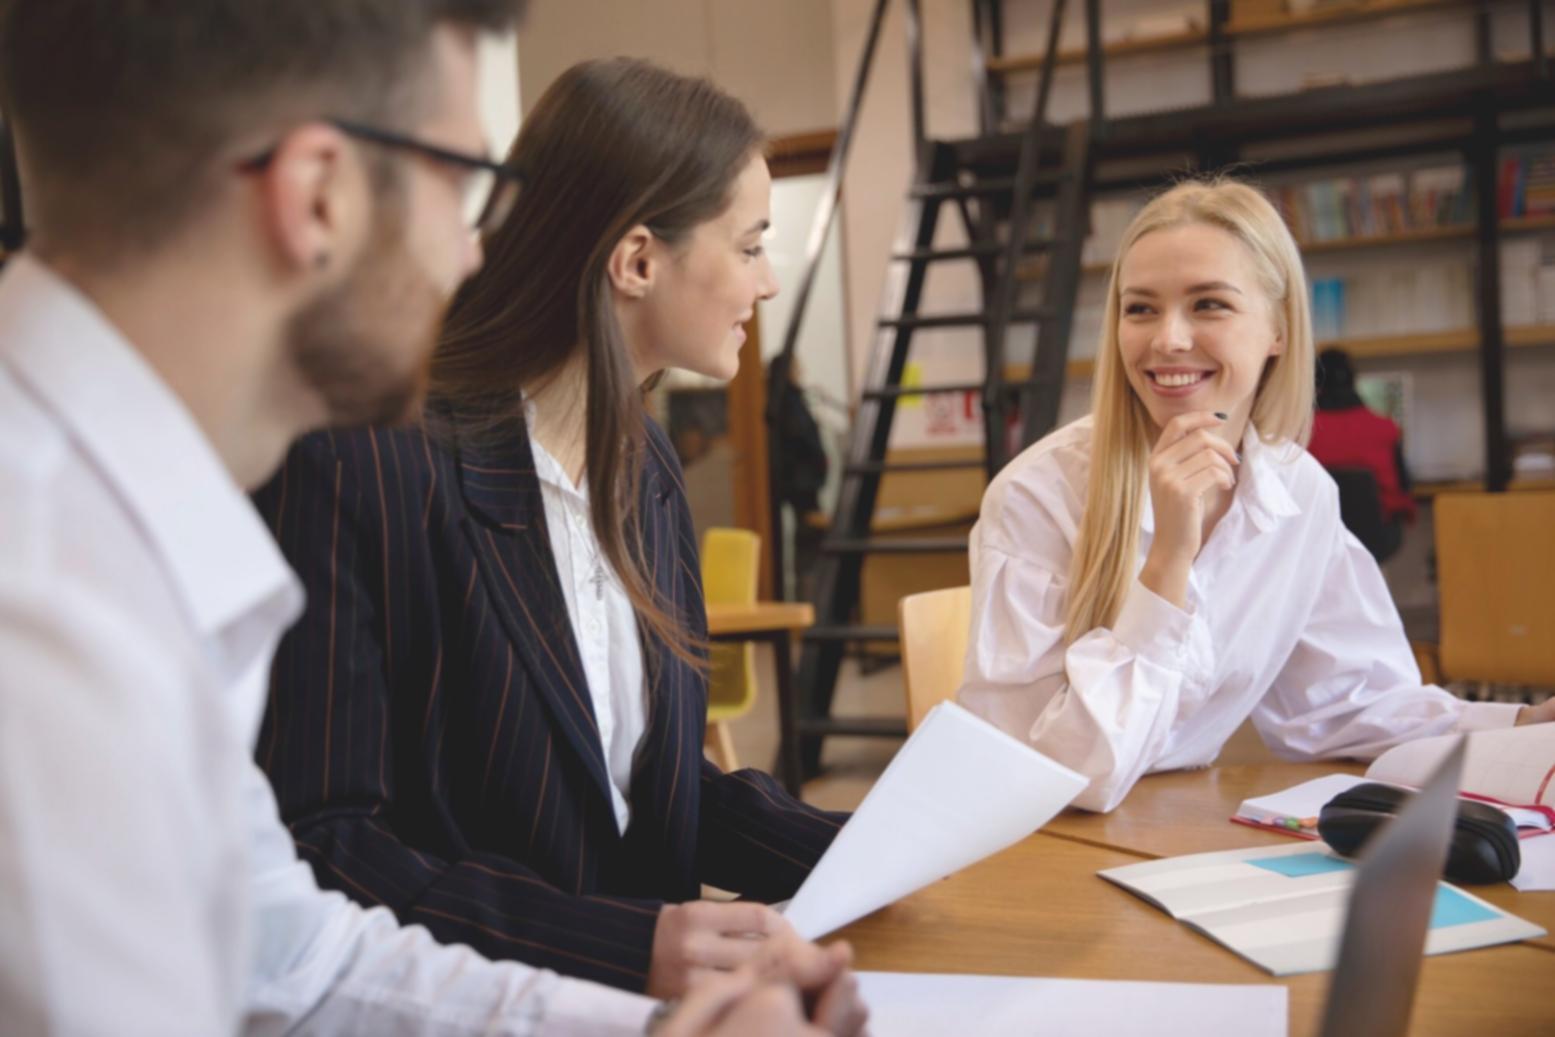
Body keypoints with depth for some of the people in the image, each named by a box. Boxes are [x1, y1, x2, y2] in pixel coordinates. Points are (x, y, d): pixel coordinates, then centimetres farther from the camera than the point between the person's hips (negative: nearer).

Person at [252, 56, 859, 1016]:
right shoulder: (364, 467, -17)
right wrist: (625, 944, -25)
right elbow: (323, 843, -17)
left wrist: (847, 852, 0)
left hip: (646, 990, 7)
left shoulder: (642, 461, 8)